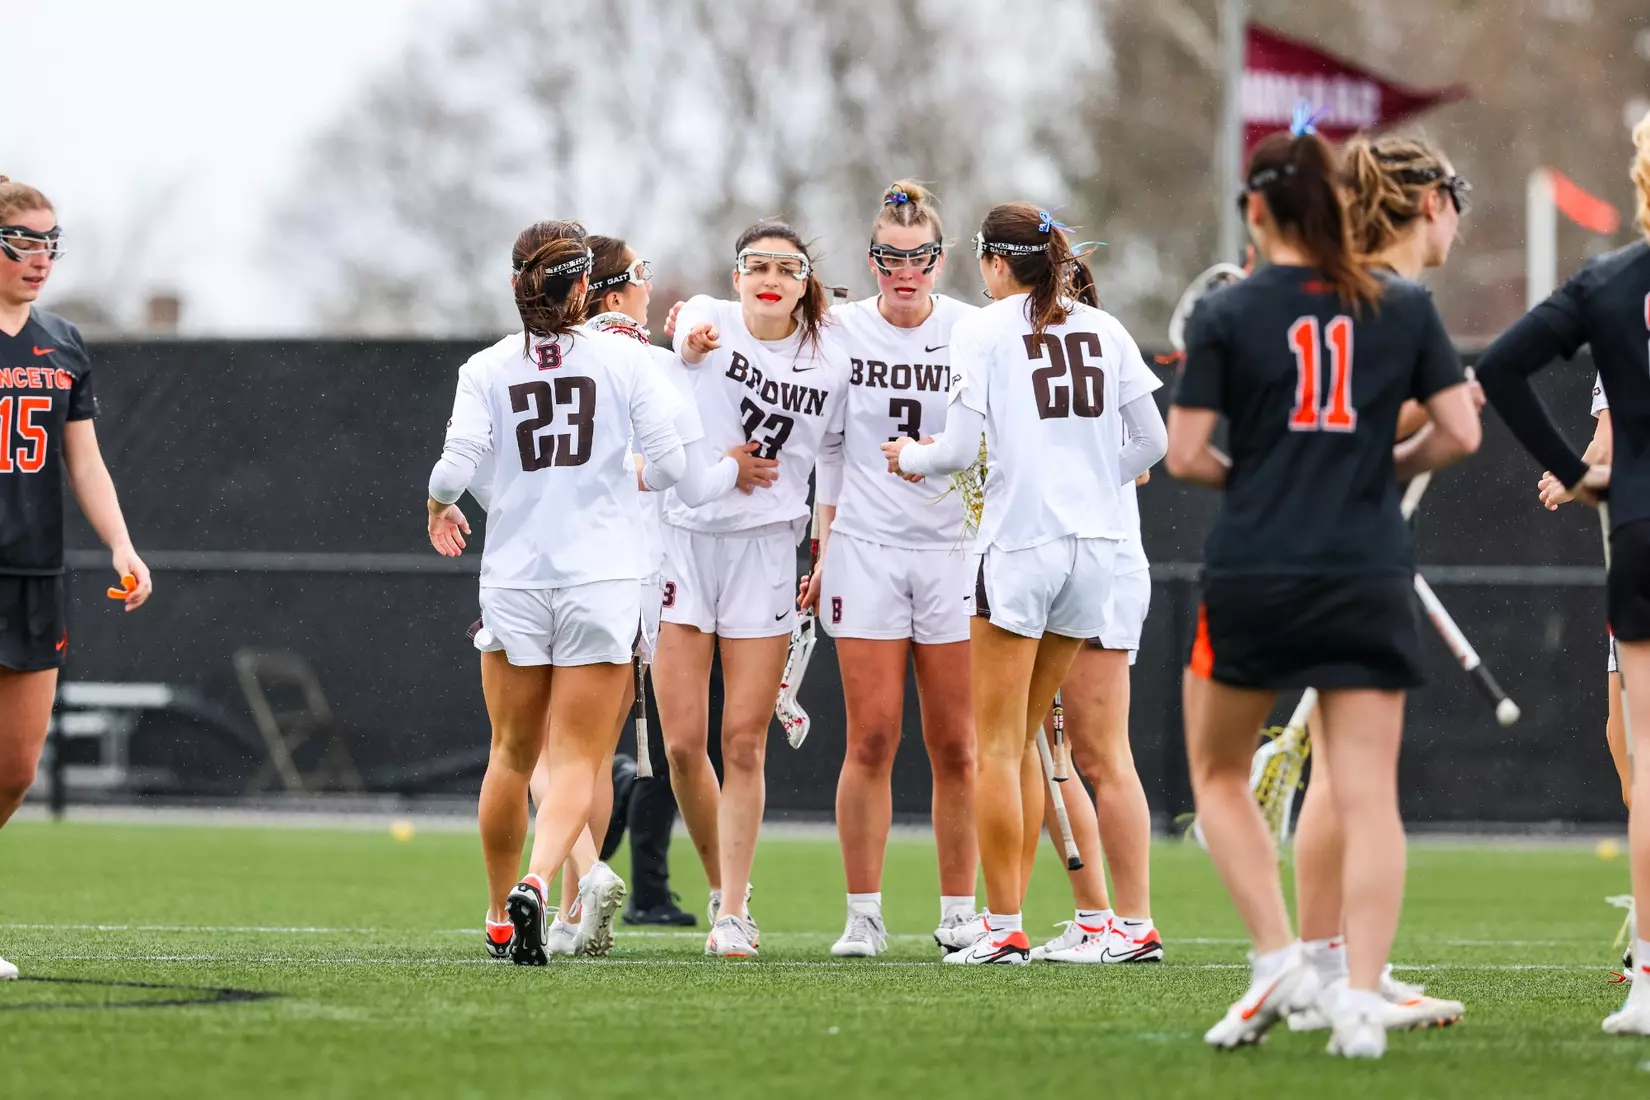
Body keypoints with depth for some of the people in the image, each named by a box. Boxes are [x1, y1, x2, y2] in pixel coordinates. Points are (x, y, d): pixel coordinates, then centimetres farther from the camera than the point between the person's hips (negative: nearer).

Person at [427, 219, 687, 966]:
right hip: (602, 577, -2)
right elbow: (670, 463, -3)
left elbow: (456, 465, -9)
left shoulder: (486, 370, 0)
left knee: (512, 754, 18)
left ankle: (499, 912, 28)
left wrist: (439, 510, 13)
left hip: (513, 580, 2)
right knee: (577, 759, -2)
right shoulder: (623, 358, -2)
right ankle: (537, 883, -27)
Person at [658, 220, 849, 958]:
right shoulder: (711, 321, 0)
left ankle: (732, 917, 3)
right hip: (684, 537, -1)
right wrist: (692, 342, -42)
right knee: (683, 743, -2)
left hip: (766, 549, 1)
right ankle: (726, 888, 18)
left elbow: (836, 469, 11)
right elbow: (691, 344, -19)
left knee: (744, 743, -2)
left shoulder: (830, 364, 3)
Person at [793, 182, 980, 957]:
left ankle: (958, 914, 10)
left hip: (953, 547, 0)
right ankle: (863, 915, 2)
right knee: (871, 740, -3)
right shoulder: (839, 331, 3)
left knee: (955, 746, 1)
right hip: (865, 546, 0)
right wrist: (823, 551, 10)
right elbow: (830, 450, 12)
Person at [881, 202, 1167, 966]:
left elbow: (962, 446, -10)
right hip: (1097, 540, 5)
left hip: (1020, 539, -5)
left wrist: (912, 457, 11)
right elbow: (1150, 440, 11)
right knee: (1023, 740, 15)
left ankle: (1005, 929, -4)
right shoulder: (1105, 330, 10)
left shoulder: (983, 330, -4)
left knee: (998, 746, 0)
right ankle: (1006, 916, 14)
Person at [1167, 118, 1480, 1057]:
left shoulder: (1227, 316, -3)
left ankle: (1277, 954, 2)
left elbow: (1186, 456, -6)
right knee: (1369, 794, 1)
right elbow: (1460, 433, 1)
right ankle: (1363, 997, -10)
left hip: (1253, 579, -1)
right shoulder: (1405, 308, 3)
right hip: (1371, 583, 1)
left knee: (1219, 774, 17)